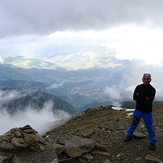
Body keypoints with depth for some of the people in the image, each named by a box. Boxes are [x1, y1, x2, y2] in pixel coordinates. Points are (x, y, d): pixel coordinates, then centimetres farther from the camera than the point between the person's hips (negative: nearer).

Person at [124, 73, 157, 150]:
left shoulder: (152, 90, -12)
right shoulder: (138, 87, -4)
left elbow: (149, 101, -21)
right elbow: (134, 97, -11)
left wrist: (139, 97, -19)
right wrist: (145, 98, -16)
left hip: (147, 112, -2)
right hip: (138, 110, 2)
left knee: (149, 127, 4)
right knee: (134, 123, 16)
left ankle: (152, 142, 19)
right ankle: (129, 135, 35)